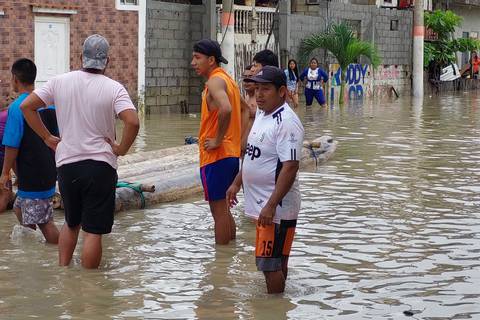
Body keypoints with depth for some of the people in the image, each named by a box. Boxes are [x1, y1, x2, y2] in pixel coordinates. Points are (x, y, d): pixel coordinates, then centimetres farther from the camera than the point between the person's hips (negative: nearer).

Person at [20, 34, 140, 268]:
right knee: (93, 232, 1)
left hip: (66, 164, 4)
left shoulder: (60, 82, 2)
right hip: (100, 166, -4)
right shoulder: (113, 88, -9)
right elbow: (132, 122, -22)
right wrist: (121, 149, -7)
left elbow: (26, 106, 3)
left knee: (71, 223, 23)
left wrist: (47, 137, 8)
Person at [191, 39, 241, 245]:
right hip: (232, 154, 10)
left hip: (216, 155, -10)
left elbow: (225, 109, -33)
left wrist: (218, 140, -22)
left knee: (219, 210, -4)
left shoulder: (215, 81, -14)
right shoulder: (226, 79, 16)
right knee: (224, 209, 17)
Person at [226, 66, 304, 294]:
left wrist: (271, 206, -27)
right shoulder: (262, 115, 11)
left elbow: (290, 167, -25)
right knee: (277, 260, 18)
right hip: (262, 203, 9)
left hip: (276, 208, -9)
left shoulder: (286, 122, -19)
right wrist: (237, 183, 24)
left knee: (269, 262, -4)